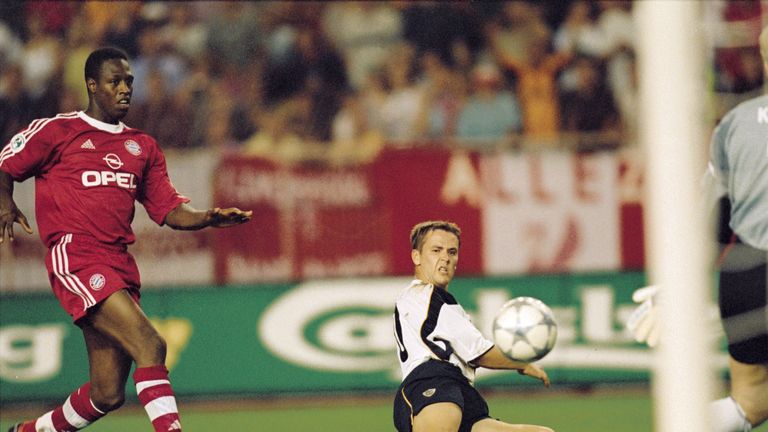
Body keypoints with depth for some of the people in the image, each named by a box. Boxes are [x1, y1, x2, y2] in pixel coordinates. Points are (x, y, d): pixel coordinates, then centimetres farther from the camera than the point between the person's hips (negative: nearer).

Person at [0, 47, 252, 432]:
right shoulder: (55, 131, 4)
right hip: (74, 257, -7)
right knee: (150, 345, -24)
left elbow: (170, 211, 16)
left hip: (120, 266, 7)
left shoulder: (143, 147, 20)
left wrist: (210, 218, -2)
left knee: (107, 394, 5)